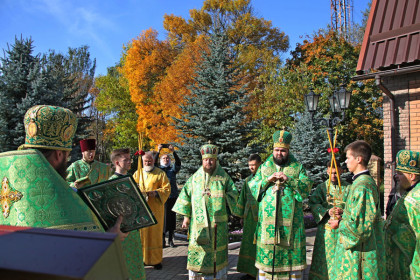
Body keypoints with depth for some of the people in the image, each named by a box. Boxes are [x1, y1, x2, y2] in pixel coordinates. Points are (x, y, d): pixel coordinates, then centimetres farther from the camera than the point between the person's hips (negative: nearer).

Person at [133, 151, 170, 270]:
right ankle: (142, 257, 14)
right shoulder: (138, 173, 12)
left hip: (155, 208, -2)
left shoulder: (160, 174, 3)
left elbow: (167, 188, -2)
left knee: (155, 233, -1)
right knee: (141, 232, 2)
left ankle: (156, 260, 7)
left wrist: (156, 192, -18)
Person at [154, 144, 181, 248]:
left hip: (172, 196, 2)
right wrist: (158, 152, -21)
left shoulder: (173, 169, 11)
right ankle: (162, 240, 6)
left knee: (172, 217, 6)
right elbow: (154, 163, -9)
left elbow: (178, 163, -7)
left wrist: (173, 152, -19)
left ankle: (170, 239, 16)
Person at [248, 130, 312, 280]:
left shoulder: (298, 167, 10)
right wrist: (267, 180, -9)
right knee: (266, 253, 2)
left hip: (291, 221, -1)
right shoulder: (264, 167, 14)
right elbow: (252, 188, 7)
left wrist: (289, 180, -15)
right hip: (267, 221, 1)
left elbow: (307, 188, -2)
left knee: (293, 254, 0)